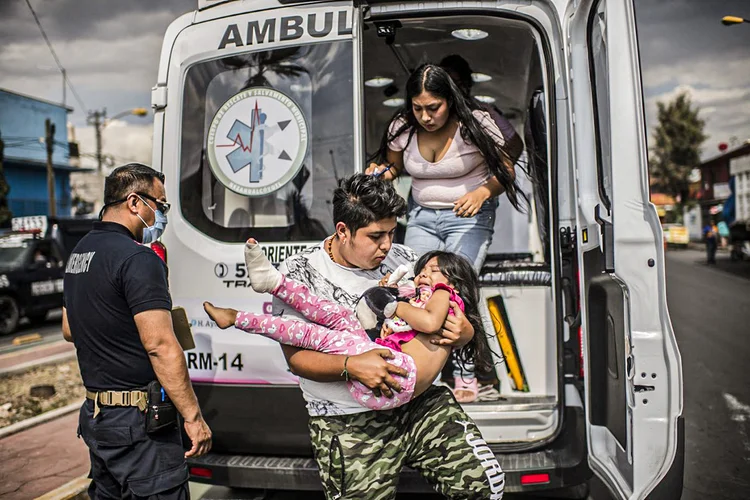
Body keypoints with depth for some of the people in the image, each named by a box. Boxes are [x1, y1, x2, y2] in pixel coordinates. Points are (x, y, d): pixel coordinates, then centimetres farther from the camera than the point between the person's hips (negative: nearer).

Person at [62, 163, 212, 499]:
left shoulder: (79, 252, 11)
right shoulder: (138, 258, -19)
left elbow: (70, 331, 22)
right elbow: (160, 346, -24)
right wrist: (193, 417, -20)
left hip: (94, 414, 10)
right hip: (137, 421, -9)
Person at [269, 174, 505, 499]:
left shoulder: (401, 258, 5)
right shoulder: (298, 273, -5)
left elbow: (437, 322, 12)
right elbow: (296, 357, -10)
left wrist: (462, 334, -12)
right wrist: (351, 366, -26)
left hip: (418, 401, 3)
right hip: (347, 423, -2)